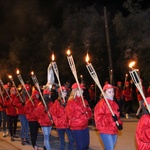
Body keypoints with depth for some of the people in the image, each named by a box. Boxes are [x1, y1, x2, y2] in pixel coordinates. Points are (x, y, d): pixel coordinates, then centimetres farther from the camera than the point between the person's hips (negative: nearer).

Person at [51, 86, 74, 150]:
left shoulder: (67, 101, 7)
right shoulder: (57, 102, -4)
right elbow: (53, 113, -4)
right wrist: (57, 122, -7)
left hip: (68, 124, 3)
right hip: (60, 125, -3)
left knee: (71, 140, -2)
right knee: (62, 141, 5)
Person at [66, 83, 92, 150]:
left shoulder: (84, 101, 12)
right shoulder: (71, 102, -10)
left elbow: (89, 112, 12)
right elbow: (71, 115, -17)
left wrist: (88, 114, -10)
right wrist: (82, 112, -19)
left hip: (85, 126, 7)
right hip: (77, 127, -7)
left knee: (86, 144, 12)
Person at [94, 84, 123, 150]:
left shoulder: (114, 103, 13)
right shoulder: (101, 104, -13)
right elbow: (98, 119, -20)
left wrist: (119, 124, 4)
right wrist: (111, 118, -28)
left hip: (114, 131, 8)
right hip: (105, 132, -8)